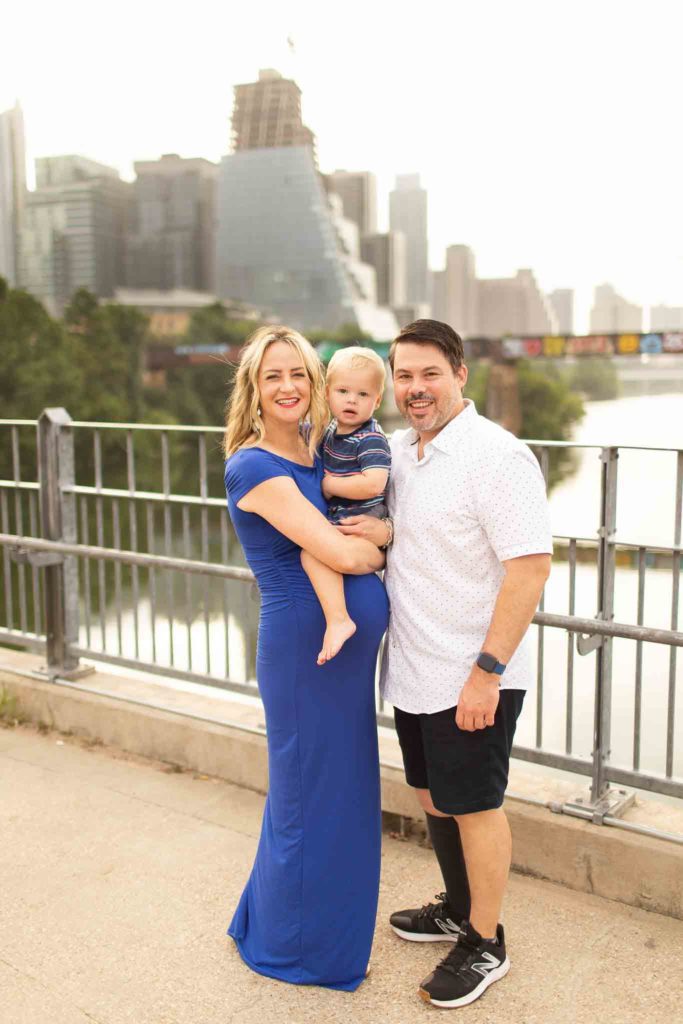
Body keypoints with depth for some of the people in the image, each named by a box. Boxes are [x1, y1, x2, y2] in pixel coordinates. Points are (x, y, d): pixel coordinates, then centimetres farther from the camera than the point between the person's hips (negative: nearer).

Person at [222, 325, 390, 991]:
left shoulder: (318, 453, 7)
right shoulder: (253, 467, -17)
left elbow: (372, 524, 20)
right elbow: (340, 553, -21)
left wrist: (378, 528, -2)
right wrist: (387, 547, -1)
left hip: (351, 649, 8)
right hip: (304, 652, -8)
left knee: (344, 792, 21)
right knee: (310, 795, 8)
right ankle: (297, 946, 31)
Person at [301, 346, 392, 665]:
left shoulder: (371, 438, -17)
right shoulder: (331, 432, 10)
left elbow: (373, 484, -29)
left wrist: (329, 484, -19)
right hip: (342, 517, 10)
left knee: (313, 550, -28)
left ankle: (338, 619, -32)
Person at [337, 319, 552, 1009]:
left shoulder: (497, 456, -19)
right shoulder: (397, 450, 6)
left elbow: (531, 567, -22)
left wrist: (487, 672, -23)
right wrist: (376, 532, -2)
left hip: (472, 678, -8)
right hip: (412, 669, 8)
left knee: (473, 806, 7)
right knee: (433, 795, 22)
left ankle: (484, 945, 28)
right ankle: (458, 909, 44)